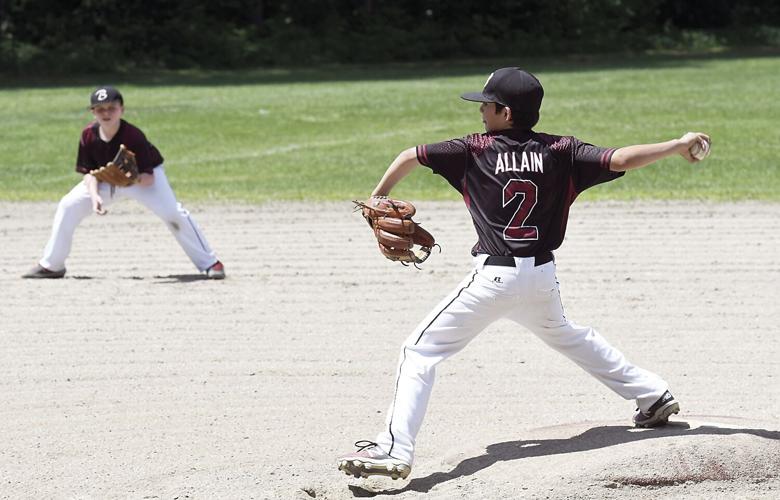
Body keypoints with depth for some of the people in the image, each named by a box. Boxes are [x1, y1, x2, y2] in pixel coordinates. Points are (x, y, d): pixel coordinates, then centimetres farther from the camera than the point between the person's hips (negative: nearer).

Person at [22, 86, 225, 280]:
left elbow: (149, 177, -30)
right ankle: (51, 265, 9)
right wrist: (94, 195, -31)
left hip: (144, 177, -4)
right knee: (68, 206, -6)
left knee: (173, 213, -25)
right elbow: (88, 172, -13)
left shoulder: (133, 136, -33)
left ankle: (210, 263, -16)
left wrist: (135, 179, -52)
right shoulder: (89, 134, -21)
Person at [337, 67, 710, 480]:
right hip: (543, 276, 5)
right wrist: (679, 146, 3)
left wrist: (379, 198, 18)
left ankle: (394, 449, -16)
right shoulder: (559, 151, 2)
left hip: (494, 277, -5)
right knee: (566, 336, 34)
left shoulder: (476, 150, -2)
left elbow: (410, 157, 3)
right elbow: (620, 160, -6)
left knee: (420, 351, -1)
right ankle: (653, 396, 38)